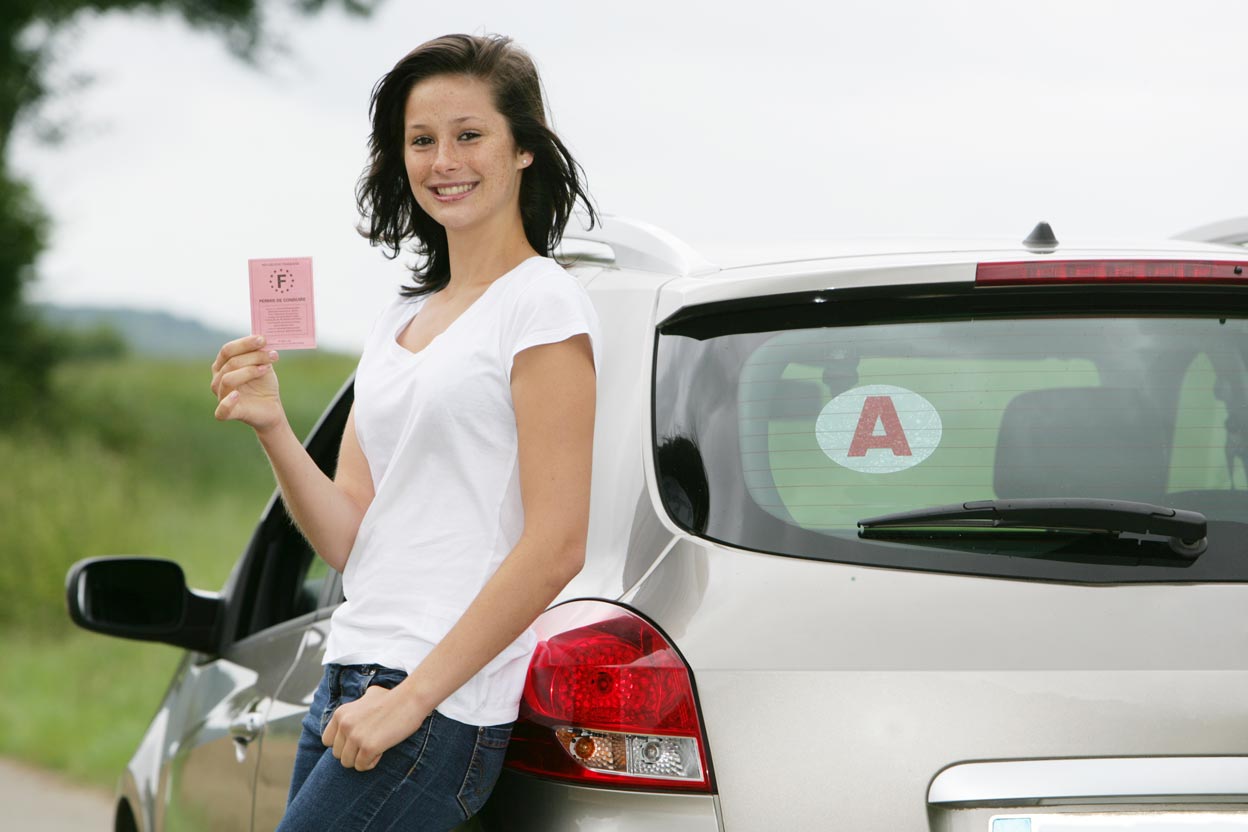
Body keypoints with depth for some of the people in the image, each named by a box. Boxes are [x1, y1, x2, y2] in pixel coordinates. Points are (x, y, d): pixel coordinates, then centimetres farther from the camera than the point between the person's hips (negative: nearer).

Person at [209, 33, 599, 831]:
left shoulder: (542, 304, -5)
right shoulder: (401, 321, 18)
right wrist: (273, 429, -5)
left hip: (443, 705, -8)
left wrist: (412, 697, -15)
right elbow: (348, 538, 12)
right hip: (349, 677, 8)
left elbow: (556, 545, -13)